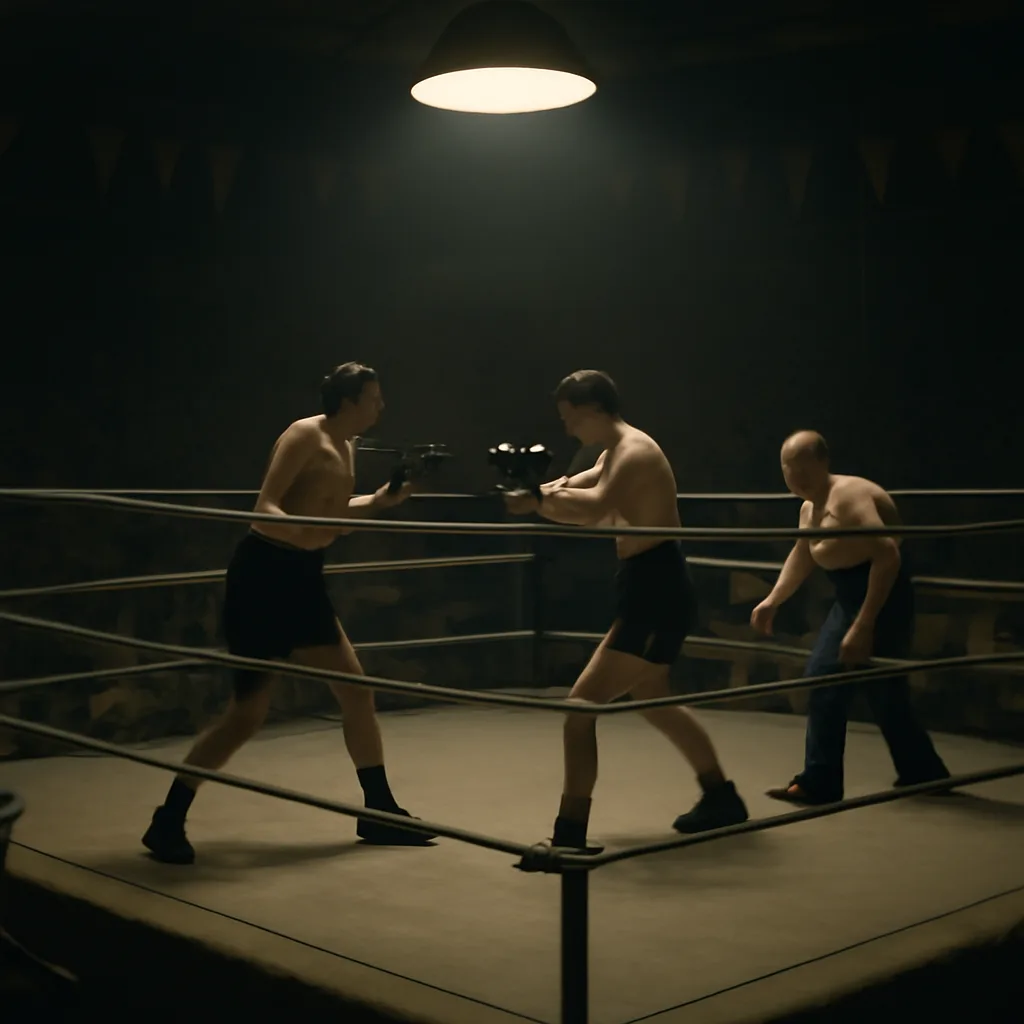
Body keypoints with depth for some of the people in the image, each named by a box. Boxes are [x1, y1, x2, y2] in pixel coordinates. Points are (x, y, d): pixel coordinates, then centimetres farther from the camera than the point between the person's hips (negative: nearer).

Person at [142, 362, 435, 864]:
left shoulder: (345, 448, 11)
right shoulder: (305, 436, -14)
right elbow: (265, 508, -25)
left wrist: (379, 501, 14)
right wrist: (299, 532, -44)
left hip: (301, 577, 9)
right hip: (263, 574, -9)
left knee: (357, 690, 10)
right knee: (247, 713, -7)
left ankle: (379, 812, 22)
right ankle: (167, 822, 5)